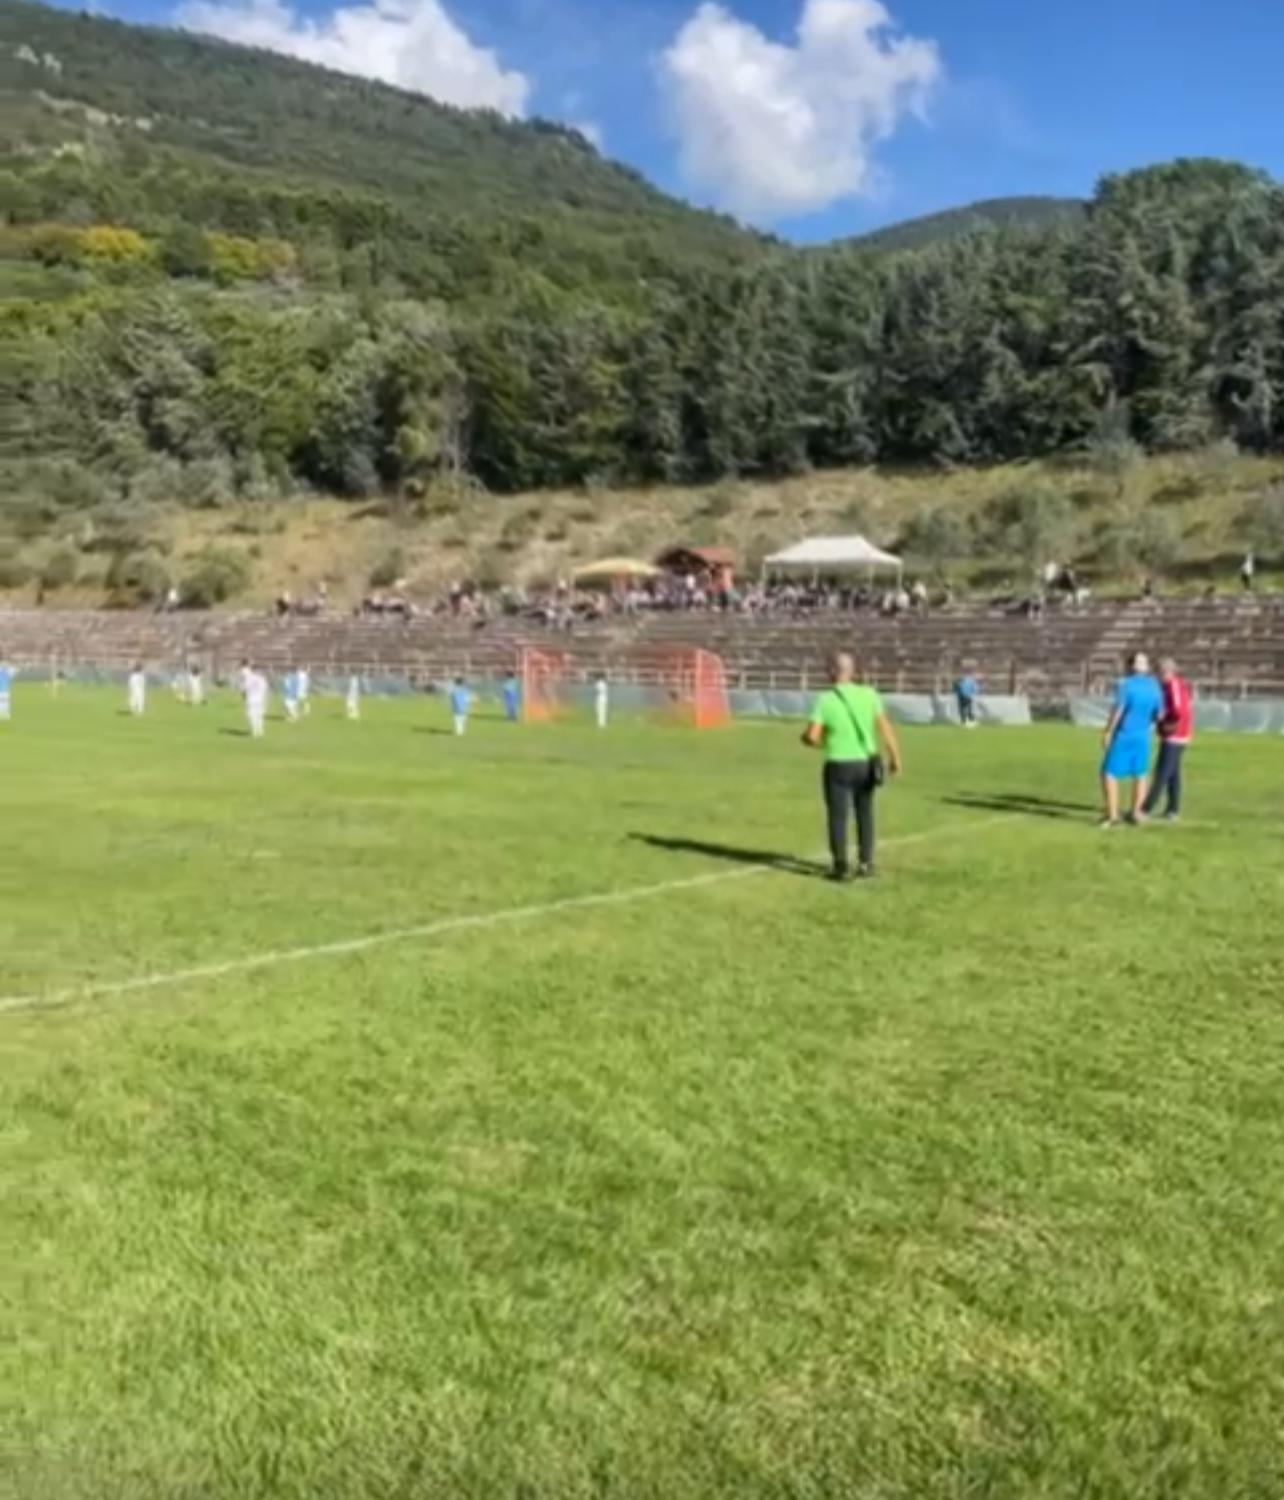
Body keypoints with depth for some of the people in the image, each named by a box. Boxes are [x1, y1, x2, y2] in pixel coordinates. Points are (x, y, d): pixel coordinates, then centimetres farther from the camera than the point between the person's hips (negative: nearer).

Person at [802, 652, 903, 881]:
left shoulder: (825, 700, -12)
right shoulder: (869, 694, -4)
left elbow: (811, 736, -15)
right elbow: (885, 727, -6)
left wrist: (811, 740, 9)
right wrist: (895, 757, 1)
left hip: (839, 767, -3)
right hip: (865, 764, 3)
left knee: (838, 817, 7)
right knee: (865, 814, 17)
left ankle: (841, 866, 7)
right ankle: (865, 864, 20)